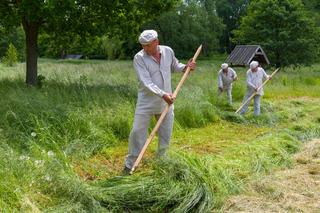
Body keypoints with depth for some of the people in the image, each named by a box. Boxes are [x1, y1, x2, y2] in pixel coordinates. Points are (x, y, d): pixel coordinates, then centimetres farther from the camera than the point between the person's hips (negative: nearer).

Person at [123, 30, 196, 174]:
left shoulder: (168, 51, -2)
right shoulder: (139, 58, -16)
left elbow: (174, 66, 19)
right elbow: (146, 83, -24)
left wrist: (186, 67, -2)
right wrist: (163, 94, -34)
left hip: (166, 102, 4)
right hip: (146, 103, -4)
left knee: (166, 135, 13)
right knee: (137, 132, -3)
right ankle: (129, 165, 10)